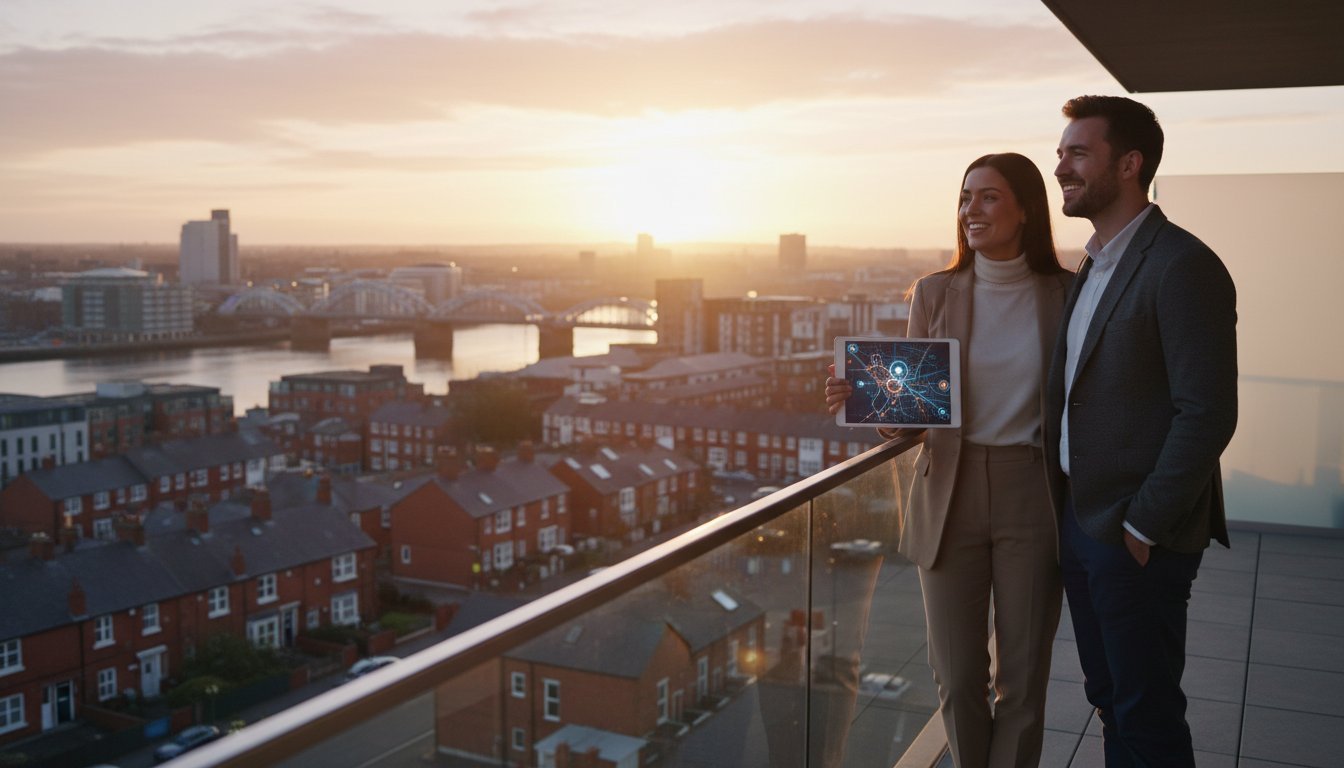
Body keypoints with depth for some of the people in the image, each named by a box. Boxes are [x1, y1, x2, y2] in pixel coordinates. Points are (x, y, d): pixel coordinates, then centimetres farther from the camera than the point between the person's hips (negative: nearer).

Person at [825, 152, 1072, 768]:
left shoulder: (1066, 294, -1)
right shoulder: (935, 293, 1)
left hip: (1033, 498, -1)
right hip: (950, 496, 1)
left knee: (1023, 676, 9)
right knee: (957, 677, 9)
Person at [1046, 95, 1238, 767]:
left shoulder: (1182, 267, -16)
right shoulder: (1092, 267, 13)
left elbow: (1207, 414, -21)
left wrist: (1143, 528, -17)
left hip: (1138, 540, -8)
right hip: (1079, 522, 8)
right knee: (1110, 701, 19)